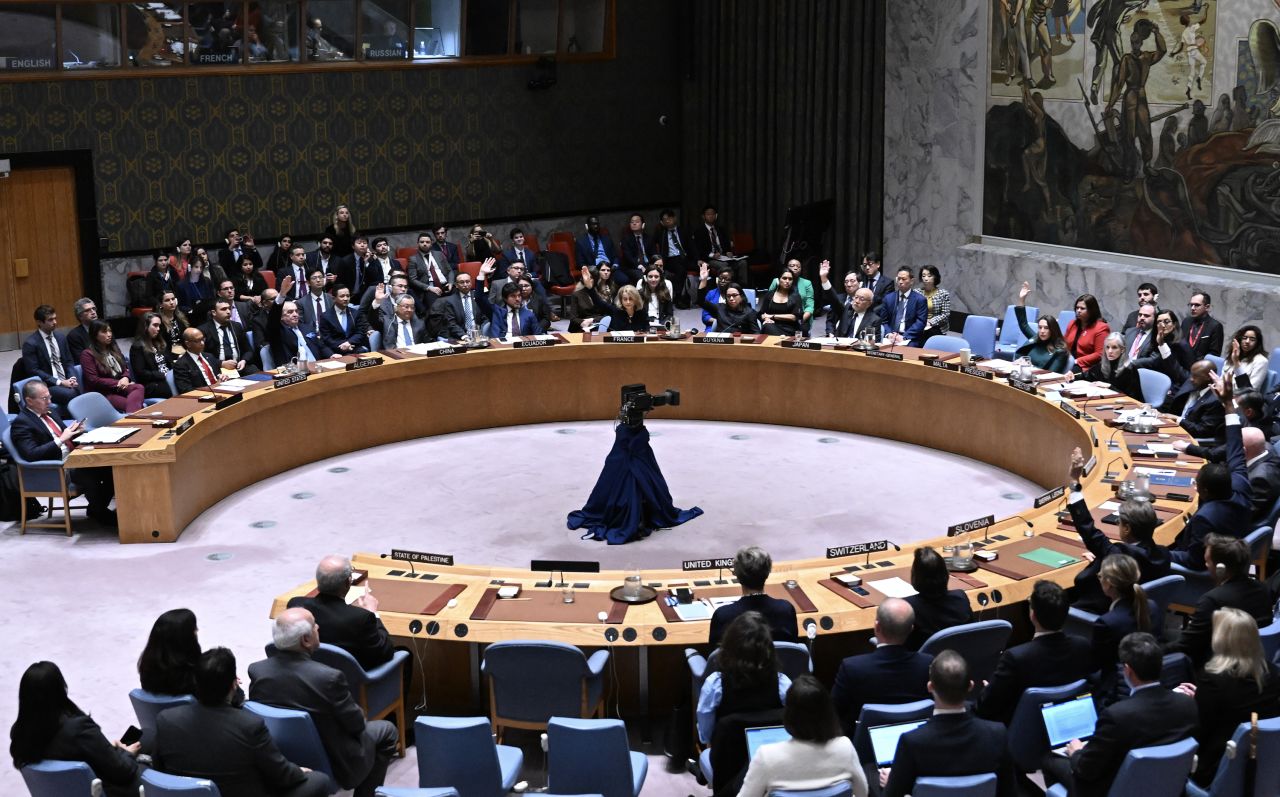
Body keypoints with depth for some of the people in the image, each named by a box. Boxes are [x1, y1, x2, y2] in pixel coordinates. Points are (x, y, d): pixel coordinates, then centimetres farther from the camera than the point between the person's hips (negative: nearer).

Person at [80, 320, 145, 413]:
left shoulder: (114, 349, 23)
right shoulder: (87, 354, 2)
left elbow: (125, 369, 23)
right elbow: (93, 380, -8)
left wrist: (126, 378, -3)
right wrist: (117, 383, -13)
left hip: (120, 388, 6)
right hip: (102, 393, -6)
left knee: (140, 388, -32)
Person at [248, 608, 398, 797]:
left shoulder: (256, 670, -17)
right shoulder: (329, 677, -31)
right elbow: (356, 724, -17)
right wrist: (359, 713, 7)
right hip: (335, 766, -5)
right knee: (386, 731, 20)